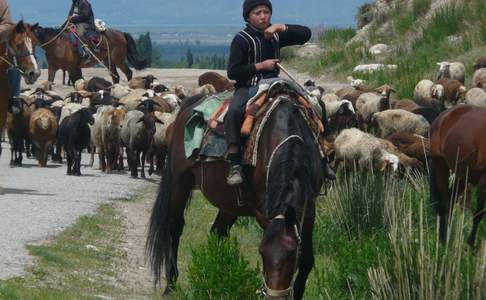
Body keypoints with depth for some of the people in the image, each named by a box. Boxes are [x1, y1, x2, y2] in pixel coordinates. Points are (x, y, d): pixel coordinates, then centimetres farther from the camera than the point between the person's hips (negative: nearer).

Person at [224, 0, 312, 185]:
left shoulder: (276, 36, 12)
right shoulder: (241, 40, -2)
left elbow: (305, 34, 5)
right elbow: (232, 72, -7)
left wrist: (281, 27, -7)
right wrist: (260, 66, -13)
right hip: (247, 88, -5)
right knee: (234, 112, -35)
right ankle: (235, 166, -35)